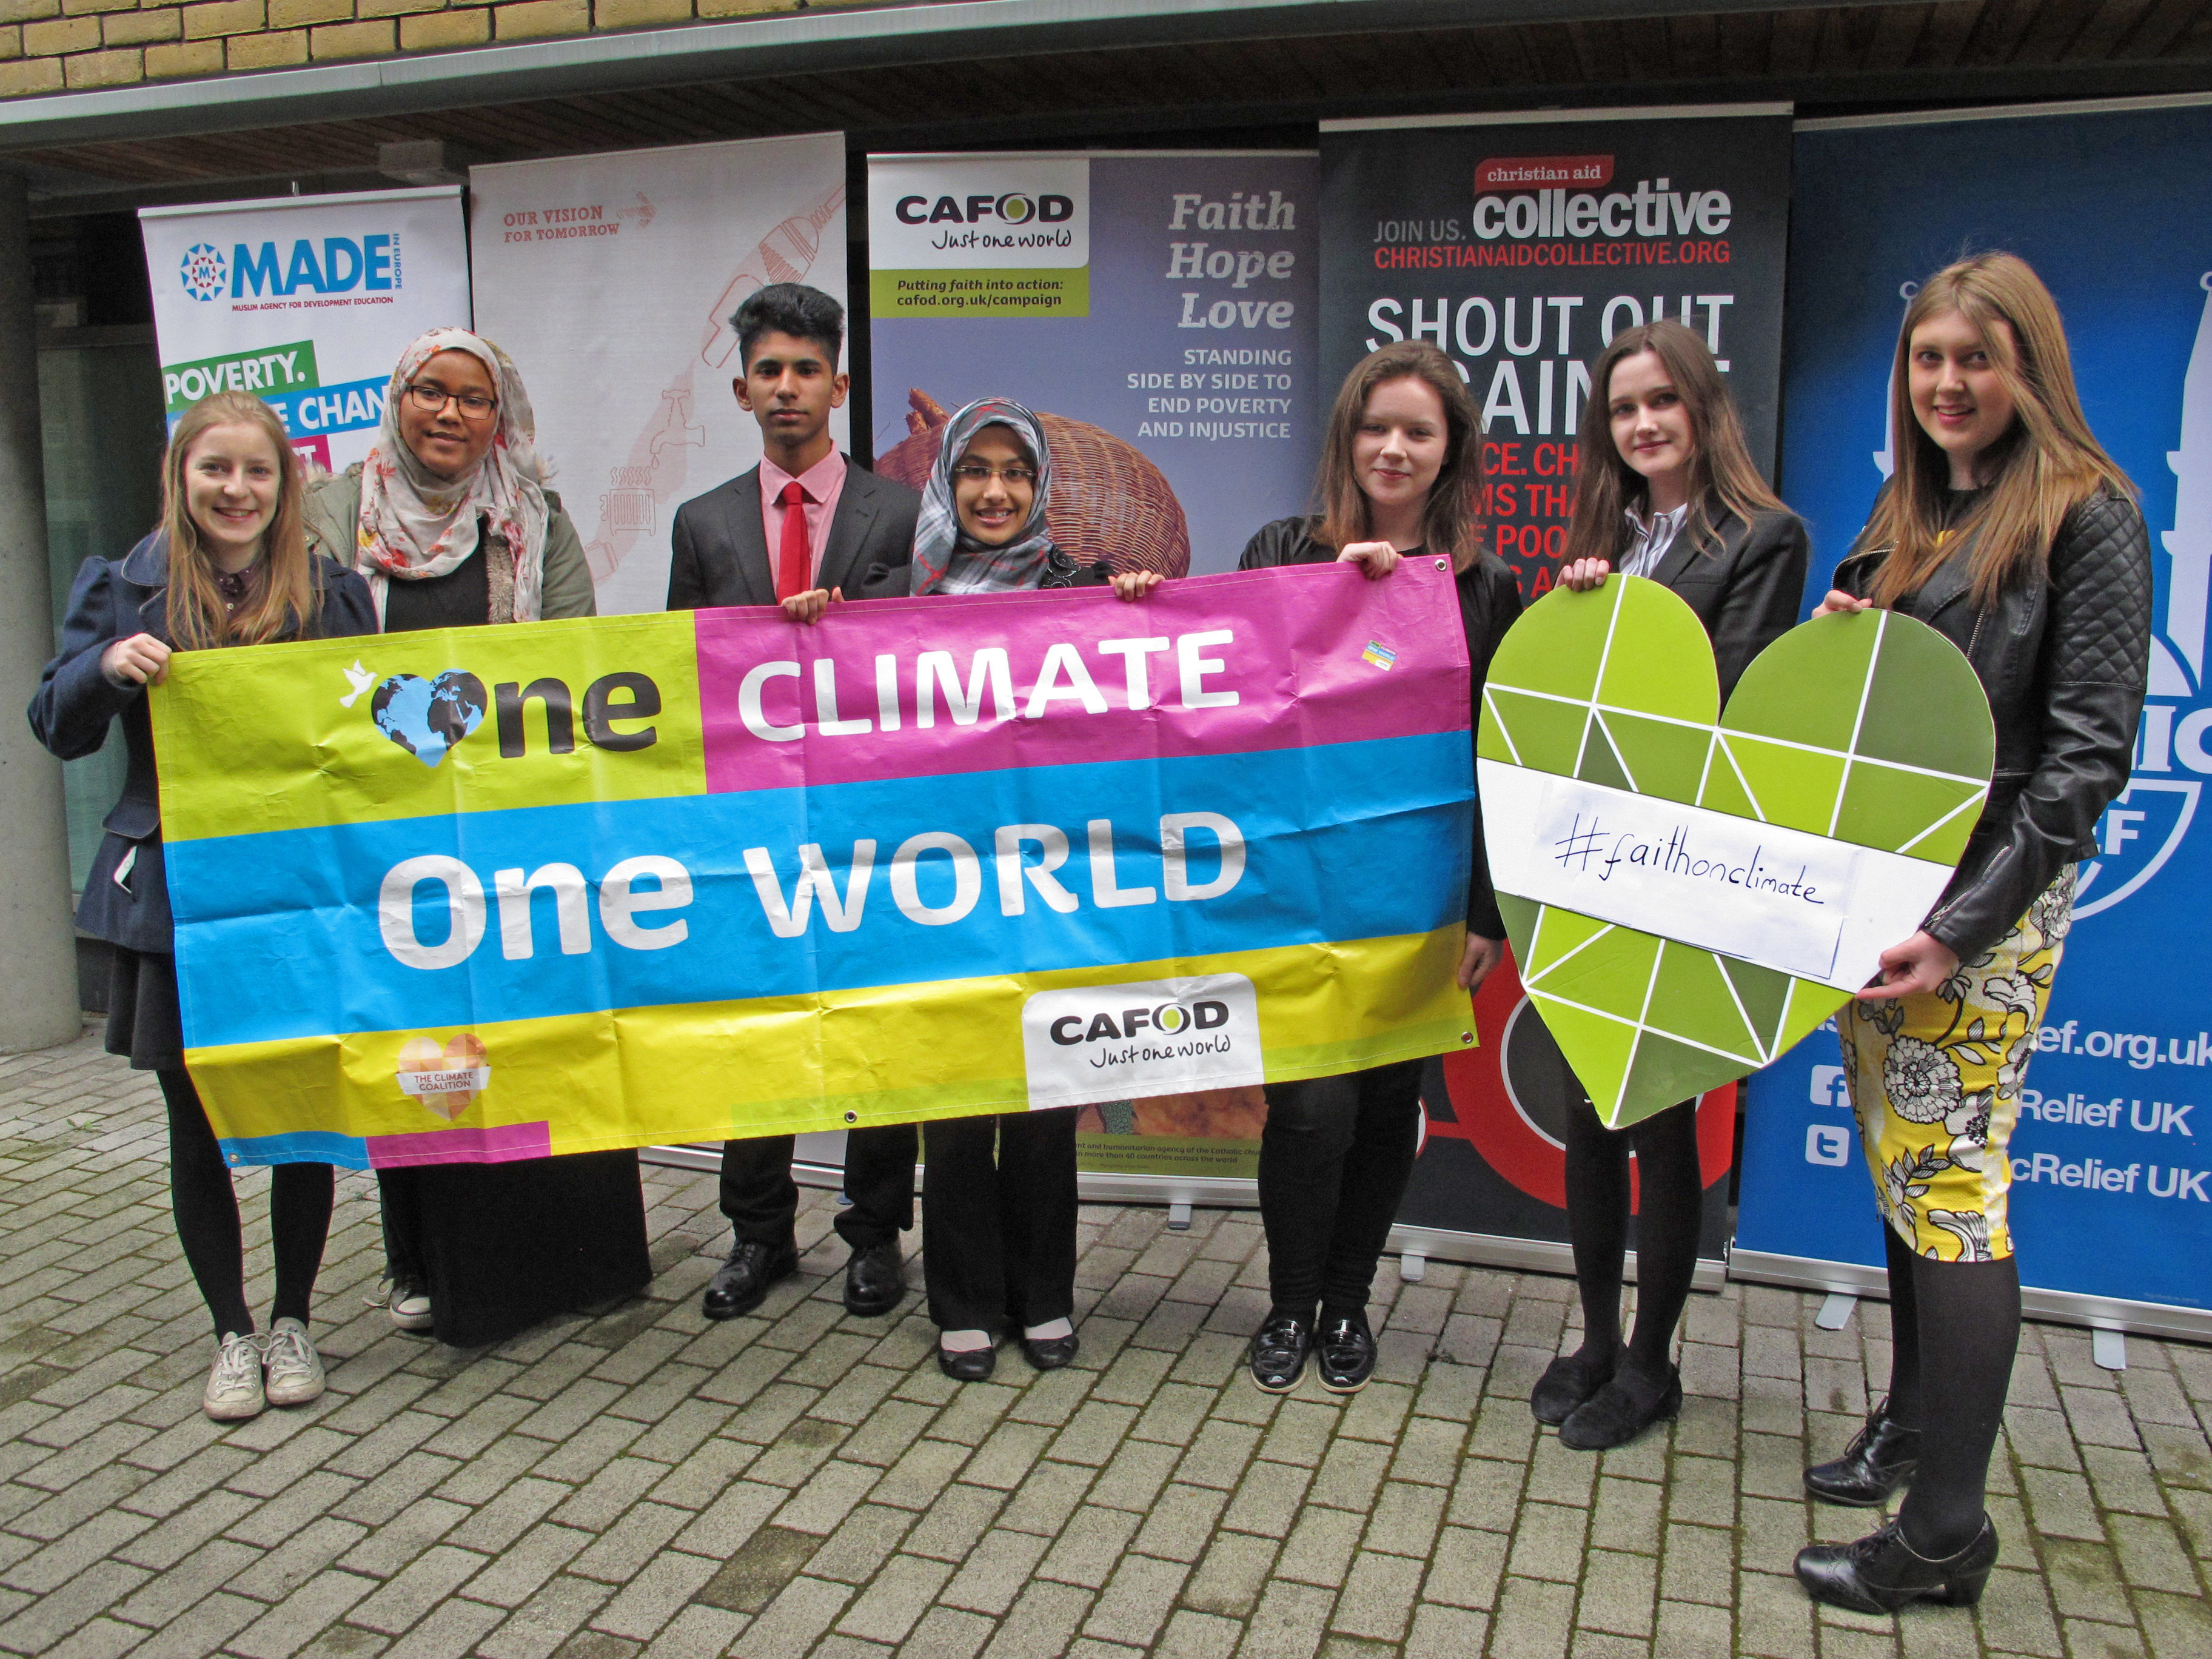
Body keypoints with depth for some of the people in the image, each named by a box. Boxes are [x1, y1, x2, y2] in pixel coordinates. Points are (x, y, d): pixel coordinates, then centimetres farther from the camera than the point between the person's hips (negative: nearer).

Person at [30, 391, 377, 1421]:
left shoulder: (331, 594, 6)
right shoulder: (124, 591, 5)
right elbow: (58, 730, 5)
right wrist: (107, 667, -15)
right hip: (173, 901, 0)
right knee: (197, 1125, 8)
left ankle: (293, 1321, 26)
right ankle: (231, 1333, 25)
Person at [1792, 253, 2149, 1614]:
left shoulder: (2087, 517, -8)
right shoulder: (1905, 517, 14)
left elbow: (2090, 749, -14)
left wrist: (1966, 925, -20)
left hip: (1990, 903, -7)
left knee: (1950, 1182, -5)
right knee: (1899, 1167, 14)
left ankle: (1944, 1530, 5)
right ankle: (1911, 1425, 31)